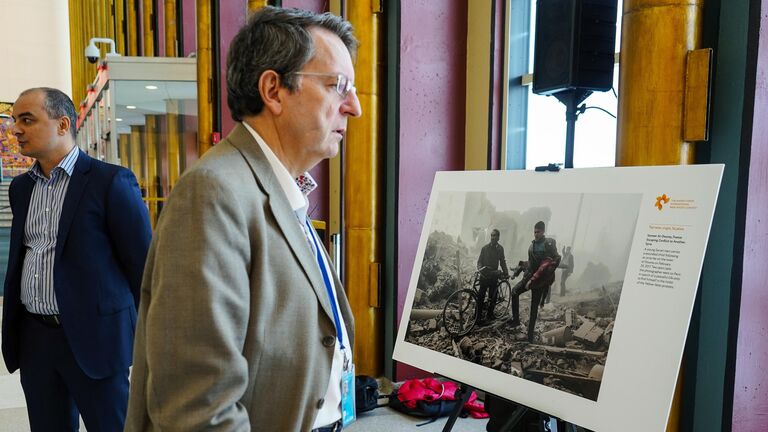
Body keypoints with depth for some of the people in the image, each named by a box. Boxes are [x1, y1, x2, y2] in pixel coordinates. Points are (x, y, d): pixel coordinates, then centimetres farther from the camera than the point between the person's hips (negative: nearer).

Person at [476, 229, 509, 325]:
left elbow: (502, 262, 18)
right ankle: (479, 316, -2)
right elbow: (480, 261, -2)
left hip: (494, 275, 3)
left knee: (493, 297, 4)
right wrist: (480, 269, -20)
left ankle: (489, 315, 17)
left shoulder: (500, 249, 7)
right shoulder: (485, 248, -2)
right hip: (485, 275, -3)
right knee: (481, 296, -7)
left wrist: (506, 273, 12)